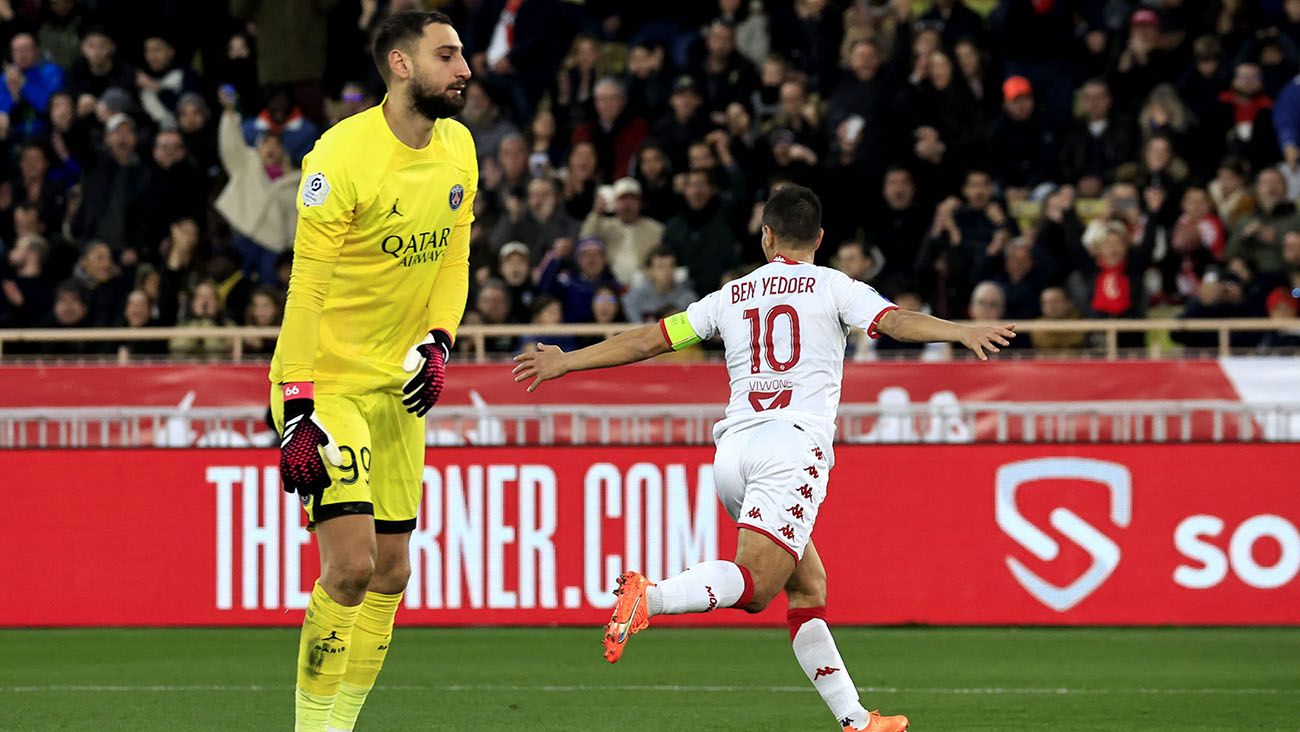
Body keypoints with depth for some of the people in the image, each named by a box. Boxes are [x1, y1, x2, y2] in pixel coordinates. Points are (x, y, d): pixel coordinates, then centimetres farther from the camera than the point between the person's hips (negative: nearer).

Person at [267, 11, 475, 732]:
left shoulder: (457, 149, 3)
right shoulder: (342, 155, -19)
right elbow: (307, 287, -19)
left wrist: (437, 343, -4)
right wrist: (296, 414, -23)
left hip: (399, 387, 8)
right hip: (326, 382, -7)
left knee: (390, 574, 8)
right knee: (350, 564, -16)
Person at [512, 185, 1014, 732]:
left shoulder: (731, 296, 20)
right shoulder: (832, 287, 10)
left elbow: (649, 339, 21)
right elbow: (893, 321, -8)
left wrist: (565, 363, 31)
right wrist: (961, 333, -17)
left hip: (733, 447, 5)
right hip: (795, 441, -5)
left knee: (808, 588, 11)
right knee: (753, 583, -17)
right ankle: (648, 597, -41)